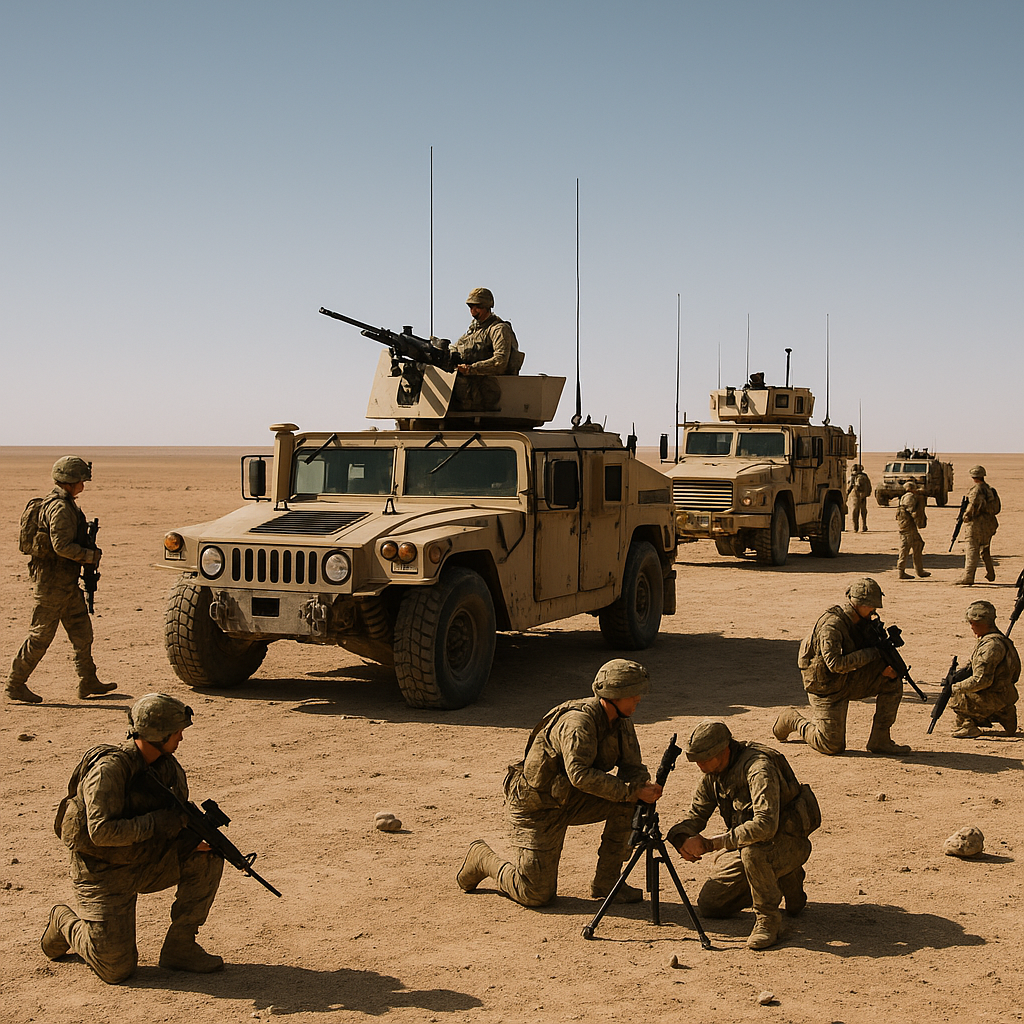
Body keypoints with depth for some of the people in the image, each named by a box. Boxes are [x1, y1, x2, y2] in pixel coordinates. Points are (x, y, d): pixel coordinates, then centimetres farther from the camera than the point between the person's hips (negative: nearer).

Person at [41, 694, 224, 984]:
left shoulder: (167, 764, -2)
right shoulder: (109, 768, -25)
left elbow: (176, 820, 7)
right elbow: (101, 832, -32)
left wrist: (197, 835, -16)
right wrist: (158, 822, -30)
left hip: (146, 862, 7)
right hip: (104, 874, -7)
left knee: (207, 856, -13)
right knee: (117, 969, -6)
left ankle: (179, 948, -2)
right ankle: (65, 922, 22)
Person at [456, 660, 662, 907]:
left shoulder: (622, 722, -2)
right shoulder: (578, 721, -29)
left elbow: (632, 766, -1)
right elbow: (580, 774, -40)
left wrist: (644, 787, -25)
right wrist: (632, 791, -41)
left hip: (571, 801, 8)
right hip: (537, 806, -8)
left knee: (627, 802, -15)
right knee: (536, 895, -7)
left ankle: (606, 883, -4)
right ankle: (482, 857, 20)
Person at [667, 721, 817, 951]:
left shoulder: (758, 767, -30)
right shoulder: (711, 775, -3)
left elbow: (765, 825, -41)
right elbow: (696, 815, 7)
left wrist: (710, 843, -36)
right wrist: (682, 838, -18)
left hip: (788, 843, -8)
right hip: (744, 844, 9)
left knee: (753, 850, -41)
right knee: (708, 904, 2)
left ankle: (768, 918, -17)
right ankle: (781, 882, 16)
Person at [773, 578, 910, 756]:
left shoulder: (860, 620, 0)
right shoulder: (832, 625, -27)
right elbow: (836, 664, -35)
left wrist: (885, 666, -13)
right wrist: (871, 653, -29)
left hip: (848, 681, 8)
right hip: (826, 689, -8)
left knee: (892, 683, -7)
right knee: (833, 746, -4)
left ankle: (880, 741, 0)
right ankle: (793, 720, 21)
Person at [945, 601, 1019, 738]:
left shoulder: (991, 646, -23)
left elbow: (981, 680, -26)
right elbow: (972, 666, 19)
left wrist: (955, 688, -15)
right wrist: (956, 677, 3)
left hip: (995, 699, -10)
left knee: (954, 698, -8)